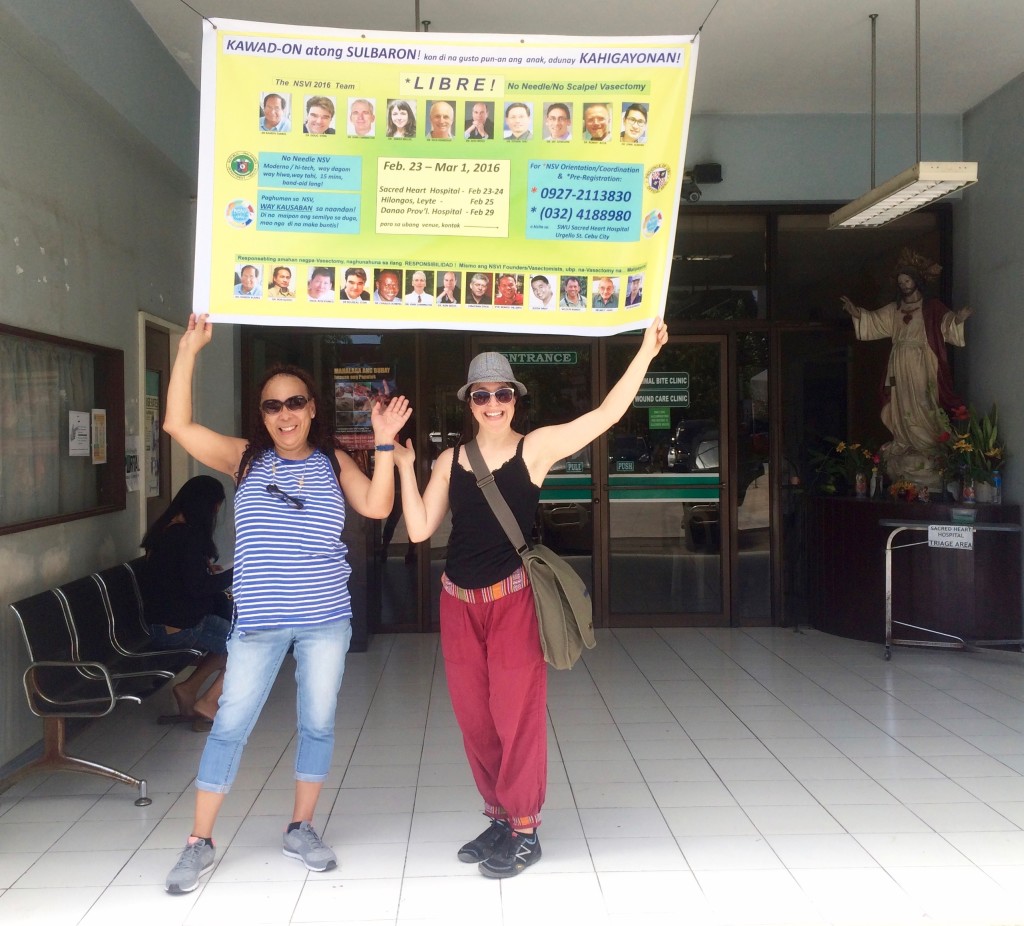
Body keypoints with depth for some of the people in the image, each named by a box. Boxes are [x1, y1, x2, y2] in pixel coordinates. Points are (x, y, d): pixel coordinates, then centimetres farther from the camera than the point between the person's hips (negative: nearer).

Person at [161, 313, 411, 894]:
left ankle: (301, 829, 27)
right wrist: (190, 350, -11)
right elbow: (179, 425, -8)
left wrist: (385, 442, -16)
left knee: (318, 723, 9)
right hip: (259, 621, -1)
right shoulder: (245, 459, 3)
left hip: (326, 618, 1)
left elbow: (377, 506, -10)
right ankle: (200, 843, 15)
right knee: (231, 725, 3)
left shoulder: (334, 463, 4)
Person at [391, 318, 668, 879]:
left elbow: (607, 414, -9)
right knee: (474, 719, 12)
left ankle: (524, 831, 15)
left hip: (512, 600, -4)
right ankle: (500, 817, 28)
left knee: (517, 715, 1)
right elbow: (419, 530, 0)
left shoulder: (535, 448, -4)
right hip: (459, 603, 4)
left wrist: (645, 352, -12)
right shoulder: (450, 460, 6)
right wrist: (404, 468, -7)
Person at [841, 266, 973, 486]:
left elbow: (947, 324, -10)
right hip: (901, 367, 4)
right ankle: (904, 448, 5)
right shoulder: (894, 310, 16)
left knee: (924, 406, -10)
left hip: (923, 366, -4)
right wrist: (857, 314, -2)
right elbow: (874, 321, 15)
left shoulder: (932, 307, 2)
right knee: (903, 408, 3)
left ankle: (929, 448, -9)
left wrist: (958, 319, -31)